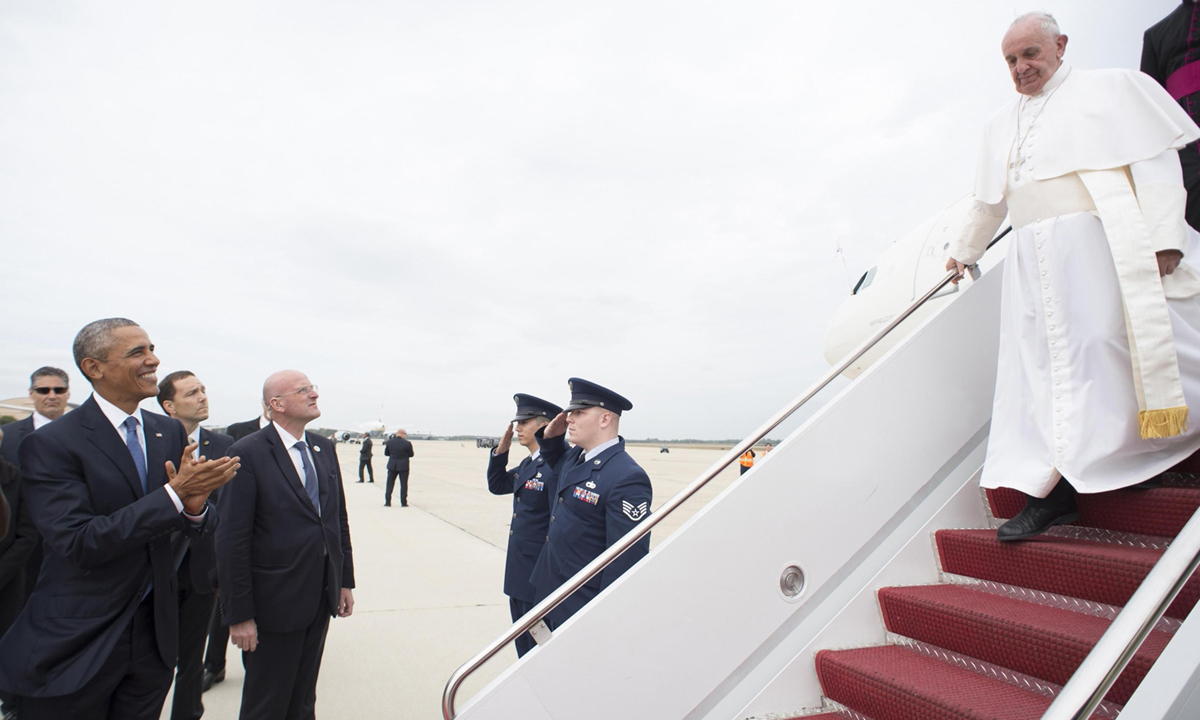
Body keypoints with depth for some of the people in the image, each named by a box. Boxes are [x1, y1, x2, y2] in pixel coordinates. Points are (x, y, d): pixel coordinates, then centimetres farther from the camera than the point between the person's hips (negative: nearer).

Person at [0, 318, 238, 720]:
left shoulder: (170, 433, 2)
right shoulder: (51, 445, -14)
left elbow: (202, 528, 0)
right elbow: (78, 544, -23)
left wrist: (195, 506, -23)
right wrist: (173, 494, -29)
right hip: (75, 644, -5)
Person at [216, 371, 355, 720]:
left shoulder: (324, 448, 5)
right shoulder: (248, 454, -15)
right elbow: (232, 541, -15)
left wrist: (345, 581, 9)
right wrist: (238, 614, -14)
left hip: (320, 600, 6)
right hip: (274, 605, -5)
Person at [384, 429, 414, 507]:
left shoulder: (389, 442, -4)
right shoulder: (407, 443, -13)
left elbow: (386, 453, 7)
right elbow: (411, 454, -4)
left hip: (392, 466, 3)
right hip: (403, 466, -2)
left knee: (390, 484, 12)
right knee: (404, 484, 6)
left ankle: (387, 502, 12)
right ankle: (403, 502, 8)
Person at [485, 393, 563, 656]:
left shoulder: (556, 465, -22)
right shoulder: (527, 464, 7)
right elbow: (497, 485, 18)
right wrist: (501, 450, 4)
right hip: (519, 571, 9)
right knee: (523, 643, 23)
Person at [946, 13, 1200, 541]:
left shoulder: (1111, 88, 8)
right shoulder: (1001, 125, 23)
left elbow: (1156, 161, -2)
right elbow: (989, 202, 34)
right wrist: (964, 251, 40)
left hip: (1103, 246, -4)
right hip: (1035, 260, 4)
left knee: (1111, 354, -6)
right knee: (1047, 368, -2)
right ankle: (1054, 489, -1)